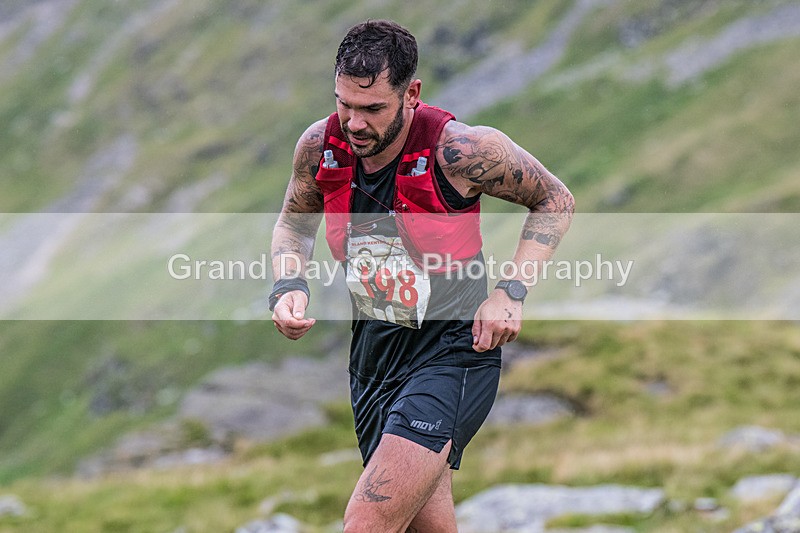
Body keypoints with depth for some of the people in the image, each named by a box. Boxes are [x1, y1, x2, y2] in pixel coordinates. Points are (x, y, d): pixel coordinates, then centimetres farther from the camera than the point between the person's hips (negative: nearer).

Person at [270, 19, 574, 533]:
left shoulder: (461, 150, -22)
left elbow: (555, 200, -5)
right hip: (374, 346, 6)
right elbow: (294, 223, 14)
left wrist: (511, 292, -16)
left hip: (453, 349, -6)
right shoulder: (320, 145, -8)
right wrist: (289, 285, -6)